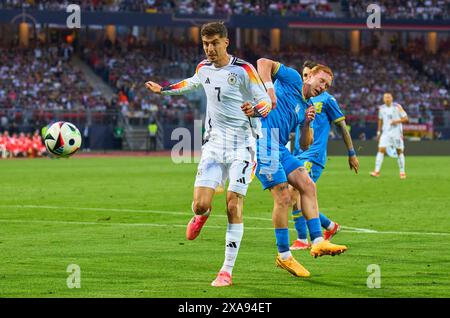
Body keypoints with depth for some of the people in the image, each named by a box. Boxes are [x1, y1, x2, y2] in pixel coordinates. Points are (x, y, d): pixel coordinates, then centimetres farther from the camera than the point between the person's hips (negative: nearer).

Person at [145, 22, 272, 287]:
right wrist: (163, 89, 38)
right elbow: (192, 83, 31)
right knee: (200, 204, -8)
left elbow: (266, 101, -8)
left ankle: (227, 271, -2)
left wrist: (257, 110, -31)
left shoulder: (243, 69, -10)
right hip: (214, 143, 4)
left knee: (234, 207, -9)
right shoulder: (204, 68, 7)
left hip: (242, 145, -4)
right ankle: (202, 215, 33)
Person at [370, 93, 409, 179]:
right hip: (386, 133, 2)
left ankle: (402, 172, 12)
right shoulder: (381, 108, 7)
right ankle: (377, 171, -15)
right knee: (381, 150, -12)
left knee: (399, 151, 2)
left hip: (397, 133, -2)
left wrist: (397, 121, -19)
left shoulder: (397, 107, -4)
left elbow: (405, 118, -3)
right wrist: (379, 132, 16)